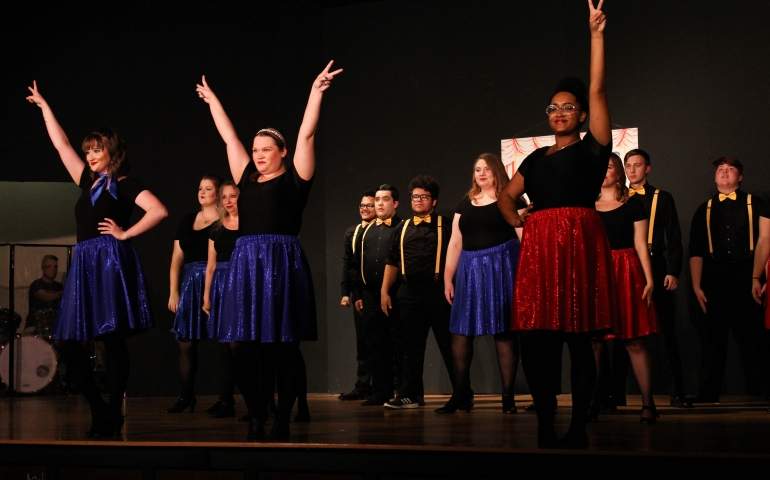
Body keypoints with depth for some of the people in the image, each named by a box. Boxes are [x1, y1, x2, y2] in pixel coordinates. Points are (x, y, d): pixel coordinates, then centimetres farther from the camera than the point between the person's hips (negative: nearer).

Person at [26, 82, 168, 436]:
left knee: (112, 338, -7)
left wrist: (125, 234, -10)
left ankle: (113, 414, -2)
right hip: (84, 264, 8)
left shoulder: (125, 184, 0)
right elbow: (61, 144, 26)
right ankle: (98, 409, 8)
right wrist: (43, 105, 31)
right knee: (66, 341, 2)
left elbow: (159, 211, -15)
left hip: (110, 261, -8)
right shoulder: (88, 182, 19)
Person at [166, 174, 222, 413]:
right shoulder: (188, 221, 15)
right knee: (186, 342, 4)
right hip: (191, 284, 5)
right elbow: (177, 258, 13)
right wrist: (173, 291, 5)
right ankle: (186, 396, 14)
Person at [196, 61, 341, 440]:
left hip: (282, 264, -5)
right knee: (240, 346, 0)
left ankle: (283, 420, 6)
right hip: (245, 266, 5)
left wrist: (316, 92, -3)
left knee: (283, 347, -2)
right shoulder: (247, 179, 17)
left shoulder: (294, 179, 5)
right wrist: (212, 99, 31)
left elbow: (306, 135, 0)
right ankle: (256, 416, 12)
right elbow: (229, 138, 24)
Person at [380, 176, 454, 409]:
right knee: (411, 346, 7)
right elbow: (392, 262, 16)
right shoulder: (403, 228, 16)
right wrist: (385, 291, 9)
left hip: (438, 292, -4)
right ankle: (411, 394, 13)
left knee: (449, 345, -1)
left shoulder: (445, 225, 4)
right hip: (409, 293, 4)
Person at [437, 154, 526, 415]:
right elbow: (455, 244, 15)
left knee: (504, 331, -3)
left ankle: (508, 396, 2)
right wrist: (448, 278, 9)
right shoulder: (465, 204, 15)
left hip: (502, 268, -5)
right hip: (470, 271, 5)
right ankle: (461, 395, 8)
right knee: (460, 331, 1)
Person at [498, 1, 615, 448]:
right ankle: (545, 425, 5)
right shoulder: (537, 158, 20)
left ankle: (578, 428, -1)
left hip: (579, 243, -5)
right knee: (536, 338, -1)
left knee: (578, 339, -4)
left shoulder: (593, 148, 6)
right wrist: (518, 221, 15)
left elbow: (597, 91, -2)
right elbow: (507, 196, 33)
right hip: (539, 247, 5)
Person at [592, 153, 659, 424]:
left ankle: (648, 404, -4)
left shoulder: (632, 206, 6)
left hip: (625, 273, -3)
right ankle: (592, 402, 7)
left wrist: (649, 280, -6)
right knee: (593, 341, 0)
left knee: (634, 341, -6)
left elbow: (641, 245, 2)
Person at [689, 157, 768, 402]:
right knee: (713, 336, 3)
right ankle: (707, 394, 8)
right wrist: (696, 286, -2)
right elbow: (696, 251, 7)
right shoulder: (705, 210, 13)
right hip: (715, 278, 2)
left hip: (746, 277, -2)